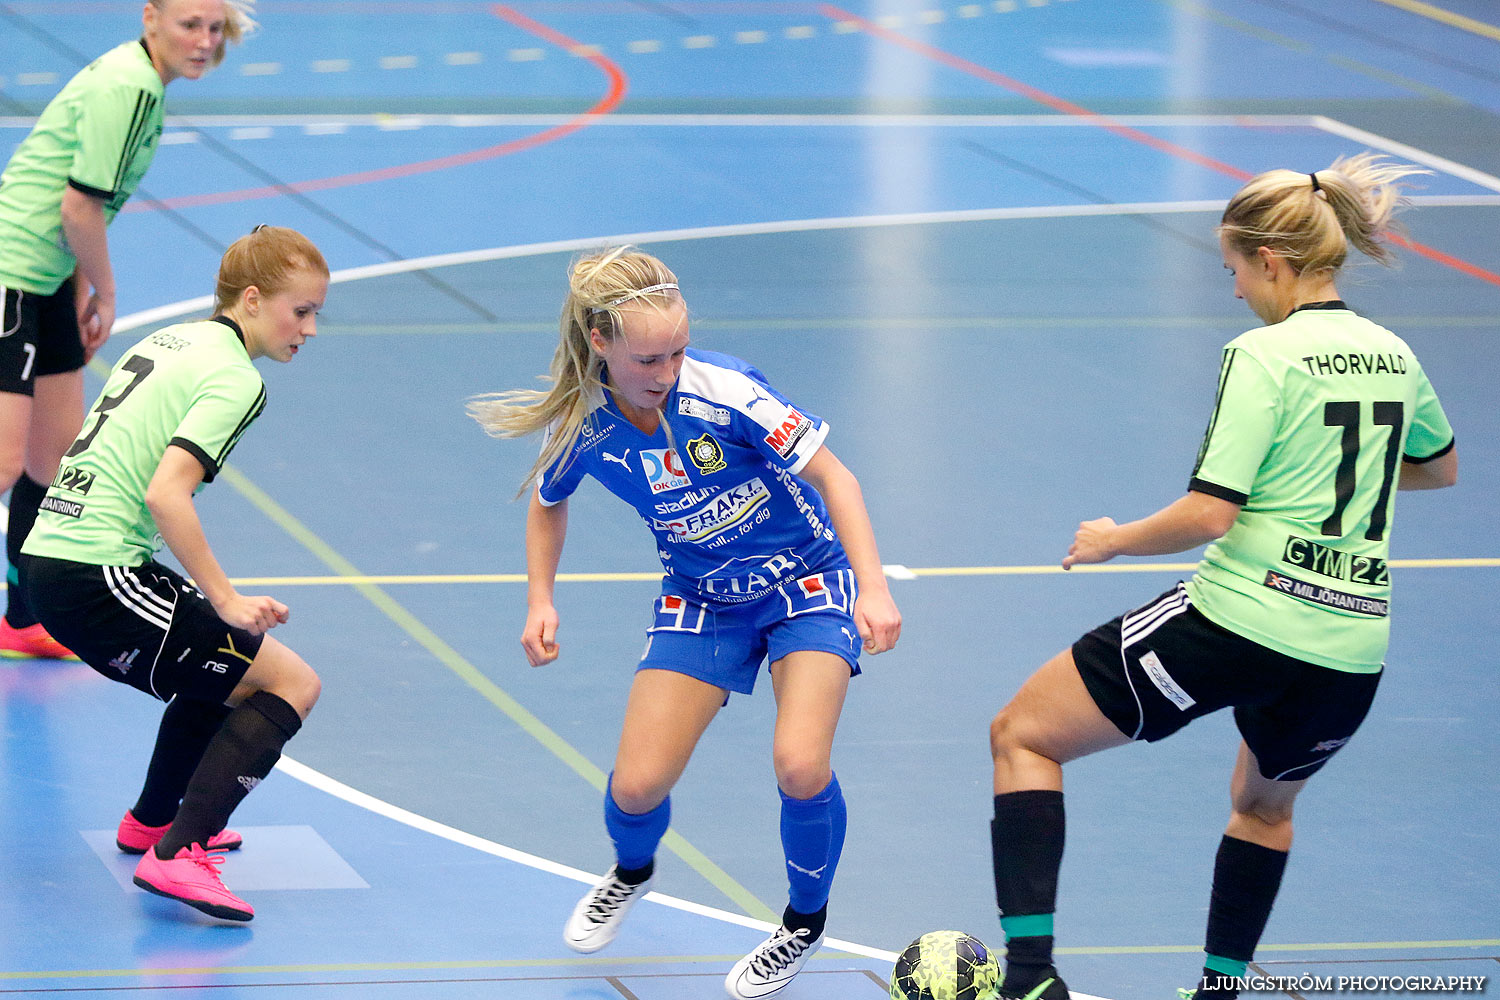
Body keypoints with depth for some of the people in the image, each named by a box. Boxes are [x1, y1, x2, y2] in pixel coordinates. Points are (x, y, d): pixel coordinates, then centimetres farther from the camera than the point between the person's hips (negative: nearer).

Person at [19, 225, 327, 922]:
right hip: (96, 576, -10)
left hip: (47, 555, 10)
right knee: (291, 683, -7)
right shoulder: (234, 377, -11)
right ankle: (177, 857, -17)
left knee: (223, 667, 30)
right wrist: (227, 602, -18)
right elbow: (166, 495, -23)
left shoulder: (167, 341, 18)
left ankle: (153, 820, 43)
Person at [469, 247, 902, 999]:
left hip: (807, 579, -3)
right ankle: (632, 872, 32)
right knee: (637, 785, -8)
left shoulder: (723, 392, -28)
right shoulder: (582, 425, -17)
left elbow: (830, 473, -20)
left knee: (800, 766, -24)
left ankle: (806, 922, 7)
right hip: (702, 598, 3)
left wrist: (873, 585, -28)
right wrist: (540, 601, -4)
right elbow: (548, 500, 8)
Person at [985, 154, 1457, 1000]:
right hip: (1352, 652, 7)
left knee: (1024, 736, 5)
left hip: (1240, 618, -7)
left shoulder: (1264, 355, -10)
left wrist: (1114, 540, 0)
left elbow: (1209, 514, -16)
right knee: (1266, 804, 36)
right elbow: (1441, 467, 32)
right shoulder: (1393, 356, 11)